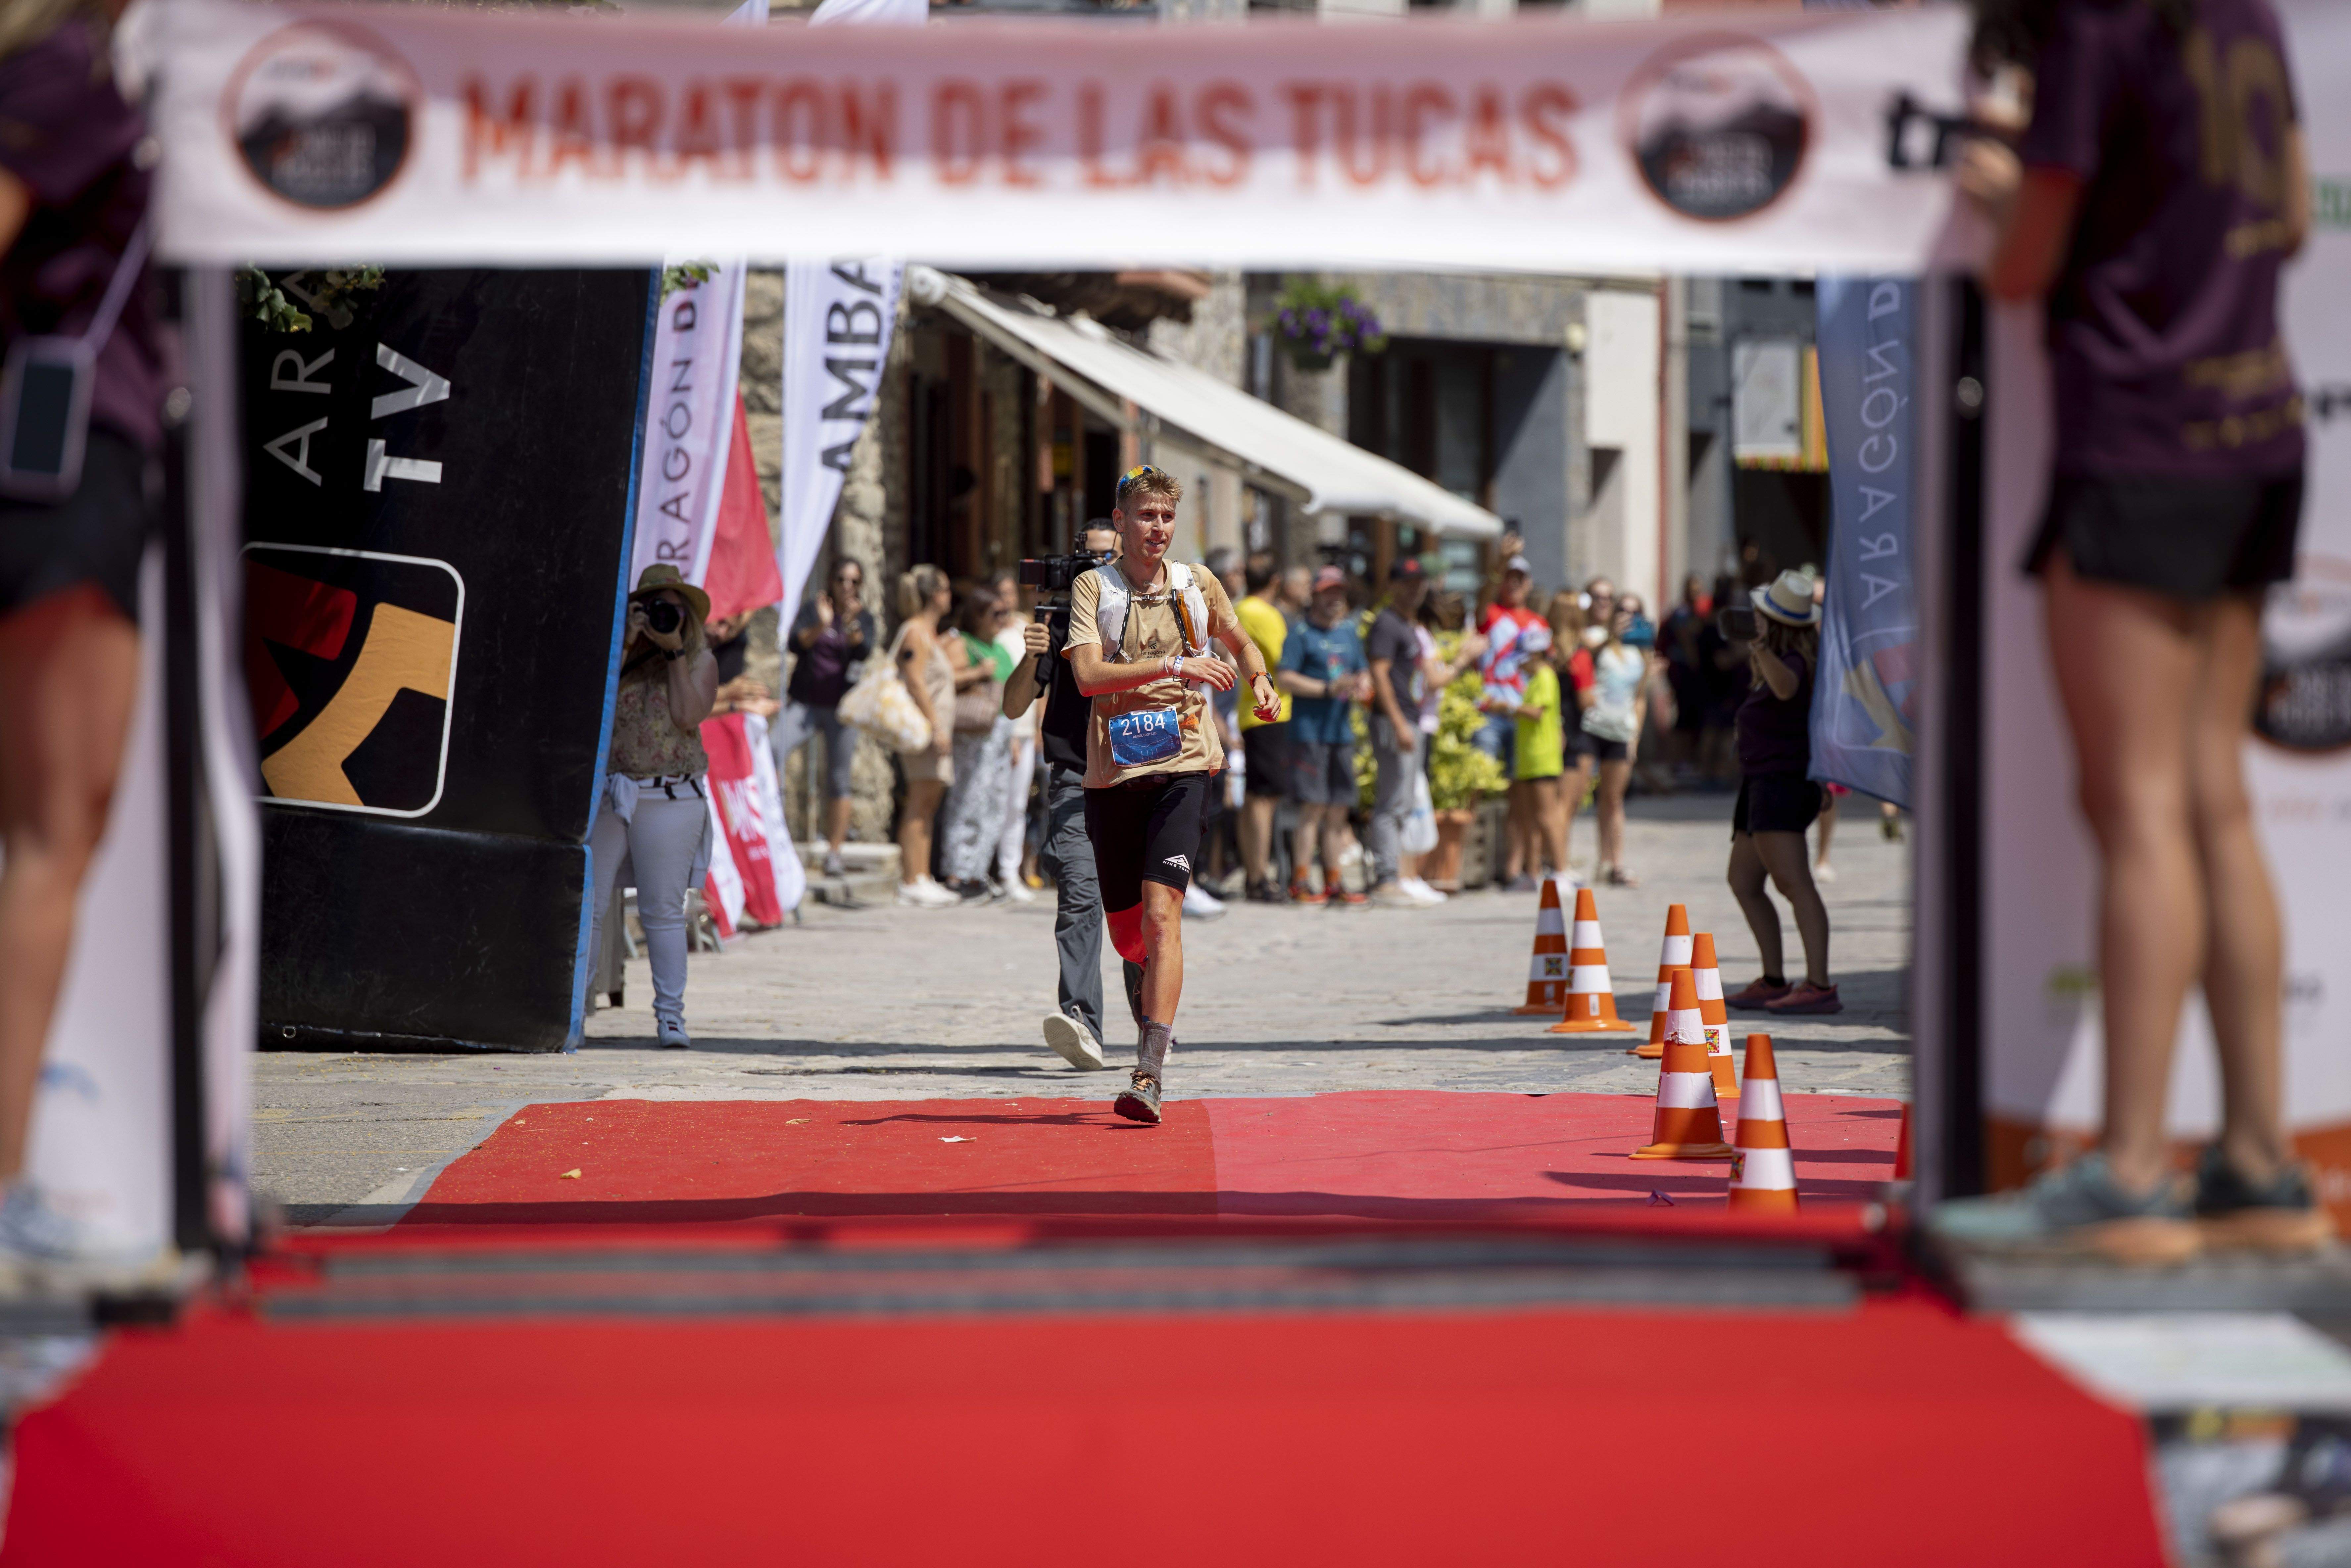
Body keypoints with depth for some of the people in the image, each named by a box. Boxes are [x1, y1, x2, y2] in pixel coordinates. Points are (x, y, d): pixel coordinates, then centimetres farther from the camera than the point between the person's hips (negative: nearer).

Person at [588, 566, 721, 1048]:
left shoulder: (700, 660, 7)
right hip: (606, 795, 2)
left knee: (664, 911, 0)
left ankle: (670, 1013, 5)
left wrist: (675, 651, -7)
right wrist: (626, 644, -9)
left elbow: (689, 716, -8)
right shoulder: (615, 652, 12)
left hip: (671, 802, -1)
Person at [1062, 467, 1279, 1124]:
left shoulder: (1197, 583, 10)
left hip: (1183, 766, 0)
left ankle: (1149, 1074, -23)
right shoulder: (1093, 587, 1)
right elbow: (1088, 674, -13)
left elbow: (1240, 641, 29)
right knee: (1125, 931, 10)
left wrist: (1260, 679, 9)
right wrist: (1173, 665, -20)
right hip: (1113, 769, 1)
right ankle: (1158, 1012, 45)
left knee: (1161, 914, -17)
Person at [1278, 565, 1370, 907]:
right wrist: (1329, 689, -16)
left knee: (1338, 811, 6)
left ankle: (1333, 882, 11)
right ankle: (1300, 882, -10)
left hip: (1342, 731, 6)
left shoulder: (1350, 633, 18)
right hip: (1309, 729, -6)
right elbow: (1286, 679, -9)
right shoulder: (1301, 633, -1)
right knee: (1313, 807, -11)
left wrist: (1361, 686, -2)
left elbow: (1364, 674, 22)